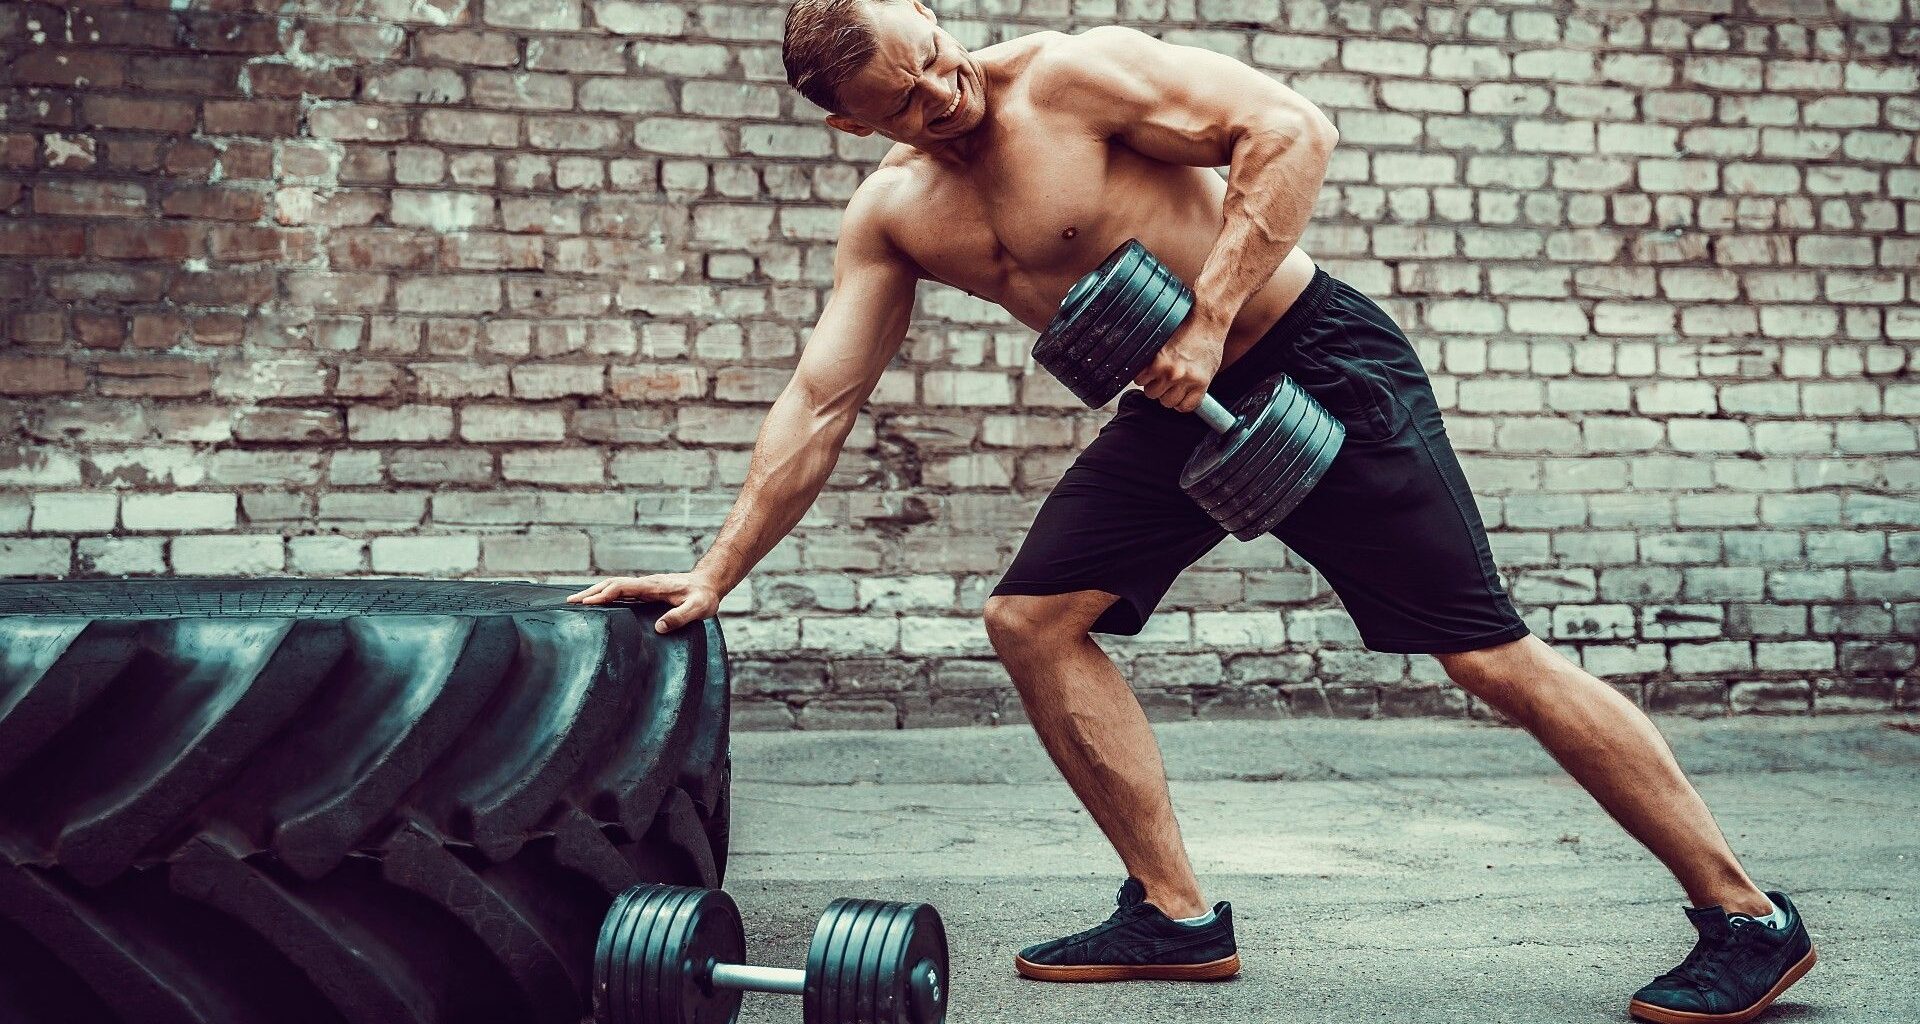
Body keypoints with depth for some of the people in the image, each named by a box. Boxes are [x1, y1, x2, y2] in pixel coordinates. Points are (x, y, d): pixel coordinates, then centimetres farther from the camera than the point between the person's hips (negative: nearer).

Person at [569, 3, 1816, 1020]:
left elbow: (1293, 129, -21)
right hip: (1184, 406, 7)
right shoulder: (893, 214, 3)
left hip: (1317, 363, -7)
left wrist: (1206, 323, -25)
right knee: (1034, 617, -1)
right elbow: (819, 405, 6)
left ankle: (1748, 919, 4)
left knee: (1492, 657, -9)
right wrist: (716, 573, 4)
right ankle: (1178, 917, 10)